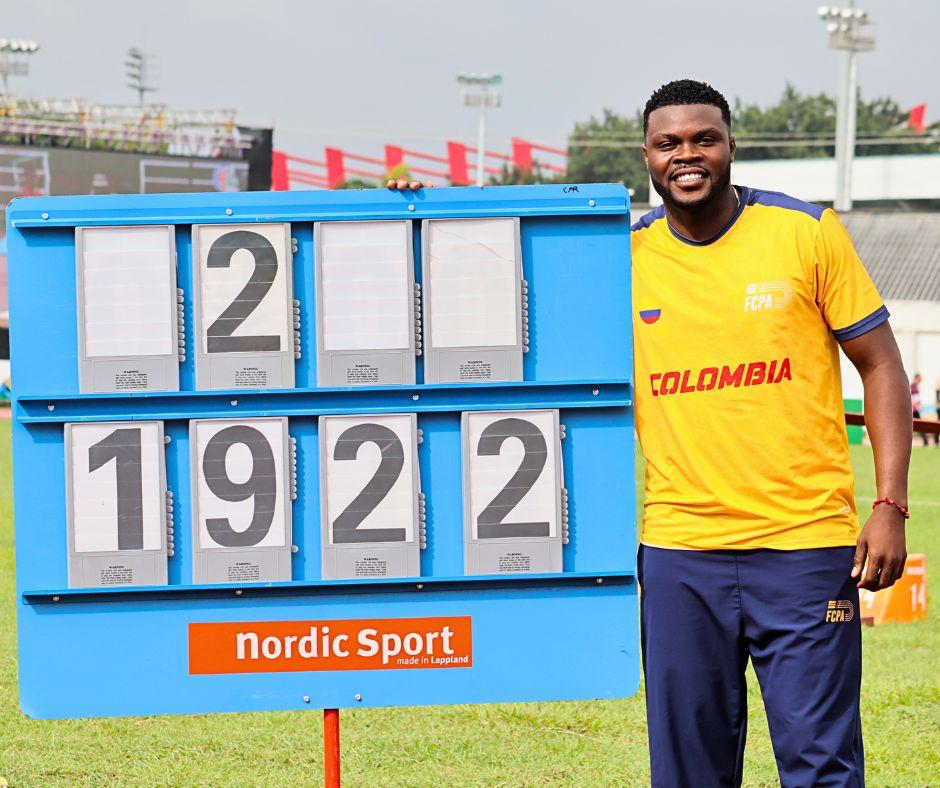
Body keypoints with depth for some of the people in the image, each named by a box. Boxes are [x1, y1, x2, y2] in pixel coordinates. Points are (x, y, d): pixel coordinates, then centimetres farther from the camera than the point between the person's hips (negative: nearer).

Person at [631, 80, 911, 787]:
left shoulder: (807, 231, 0)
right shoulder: (625, 256, 6)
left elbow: (881, 365, 3)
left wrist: (890, 506, -6)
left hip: (807, 545, -2)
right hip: (677, 551, 2)